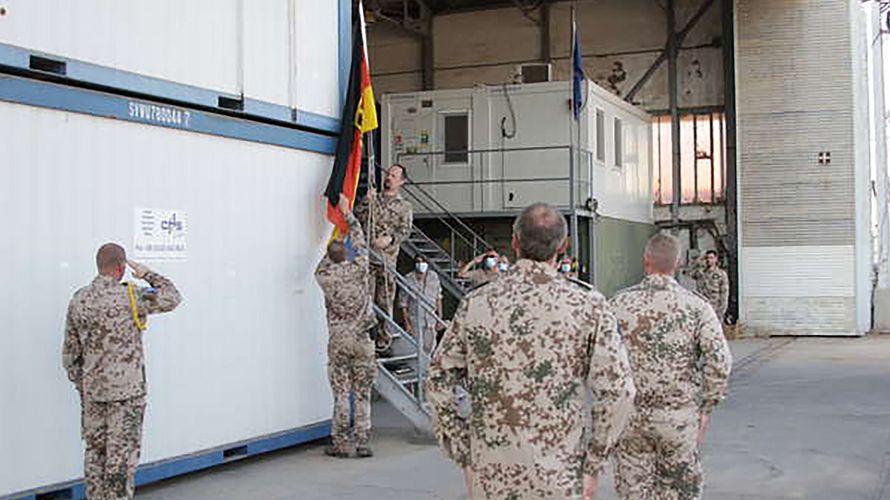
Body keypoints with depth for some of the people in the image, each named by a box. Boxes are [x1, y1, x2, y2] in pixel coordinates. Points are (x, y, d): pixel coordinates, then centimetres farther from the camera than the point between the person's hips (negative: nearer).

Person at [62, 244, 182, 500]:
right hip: (126, 391, -6)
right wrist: (148, 275, 6)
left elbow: (70, 352, 8)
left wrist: (80, 384, 18)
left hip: (92, 390, 6)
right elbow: (172, 298, -5)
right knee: (122, 452, 1)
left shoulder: (78, 300, 3)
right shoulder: (129, 296, -15)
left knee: (94, 450, 14)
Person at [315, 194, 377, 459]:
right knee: (363, 394, 4)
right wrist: (347, 213, 19)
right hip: (362, 340, 0)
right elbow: (361, 242, 10)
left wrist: (335, 242, 31)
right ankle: (363, 444, 7)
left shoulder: (325, 277, -5)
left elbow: (324, 265, 20)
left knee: (341, 394, 4)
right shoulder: (358, 269, -6)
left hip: (338, 342, 0)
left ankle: (341, 444, 6)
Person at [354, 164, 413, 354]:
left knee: (385, 300, 2)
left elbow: (405, 231, -1)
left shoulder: (404, 206, 11)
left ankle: (383, 338, 9)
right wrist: (367, 201, -11)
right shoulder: (372, 199, 16)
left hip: (387, 258, -1)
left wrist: (390, 238, -19)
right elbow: (358, 217, 3)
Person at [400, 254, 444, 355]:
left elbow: (438, 299, 4)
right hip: (415, 320, -3)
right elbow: (403, 303, -8)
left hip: (431, 319, 3)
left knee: (430, 346, 11)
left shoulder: (434, 277, -6)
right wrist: (407, 323, -8)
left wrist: (439, 318, 5)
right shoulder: (408, 280, -16)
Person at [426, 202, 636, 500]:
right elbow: (616, 390, -10)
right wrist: (592, 466, -1)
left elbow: (440, 381, 4)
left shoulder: (476, 303, 0)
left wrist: (464, 458, 10)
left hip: (489, 476, 2)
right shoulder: (588, 306, -7)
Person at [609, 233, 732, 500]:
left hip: (629, 414, 0)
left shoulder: (620, 303, -4)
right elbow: (720, 360, -13)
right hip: (680, 415, 0)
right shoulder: (696, 306, -6)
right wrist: (706, 408, -2)